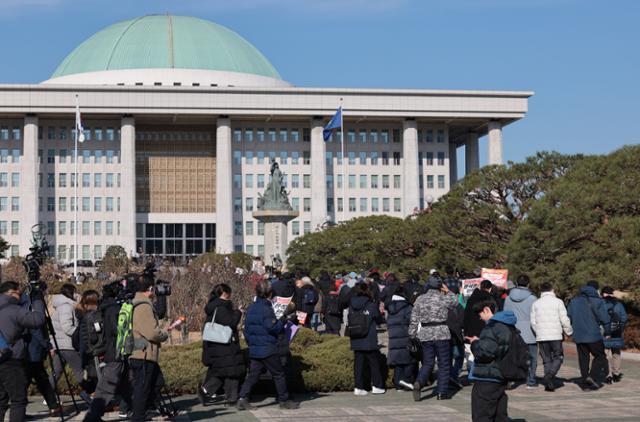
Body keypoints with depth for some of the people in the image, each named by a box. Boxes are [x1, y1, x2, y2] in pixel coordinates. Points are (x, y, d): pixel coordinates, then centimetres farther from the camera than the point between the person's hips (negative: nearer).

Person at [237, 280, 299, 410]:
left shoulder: (251, 308, 10)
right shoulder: (266, 309, -15)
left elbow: (246, 328, 16)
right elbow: (273, 328, -18)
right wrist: (282, 320, -3)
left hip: (254, 349, 7)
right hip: (268, 349, -7)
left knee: (253, 375, 7)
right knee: (279, 374, 5)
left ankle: (242, 398, -5)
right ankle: (284, 400, 12)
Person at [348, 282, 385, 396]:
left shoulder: (351, 305, 1)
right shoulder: (371, 305, -10)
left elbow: (349, 320, 9)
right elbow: (379, 320, 1)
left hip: (355, 341, 4)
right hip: (370, 341, -4)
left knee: (358, 363, 7)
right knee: (374, 363, 8)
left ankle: (358, 387, 6)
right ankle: (377, 386, 12)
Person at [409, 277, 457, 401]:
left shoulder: (420, 299, 4)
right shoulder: (443, 298, -6)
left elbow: (414, 320, 5)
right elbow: (455, 302, 15)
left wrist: (413, 335, 10)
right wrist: (447, 291, 22)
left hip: (425, 335, 4)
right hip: (441, 334, -3)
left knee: (427, 363, 12)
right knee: (444, 364, 7)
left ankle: (419, 382, -13)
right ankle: (442, 392, 8)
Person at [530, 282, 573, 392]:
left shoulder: (536, 303, 7)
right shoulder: (558, 302, -1)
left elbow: (533, 322, 6)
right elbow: (564, 320, -4)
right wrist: (569, 331, 11)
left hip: (541, 337, 3)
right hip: (555, 336, -3)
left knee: (547, 359, 9)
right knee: (558, 357, 8)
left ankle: (549, 384, 3)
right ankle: (550, 374, -17)